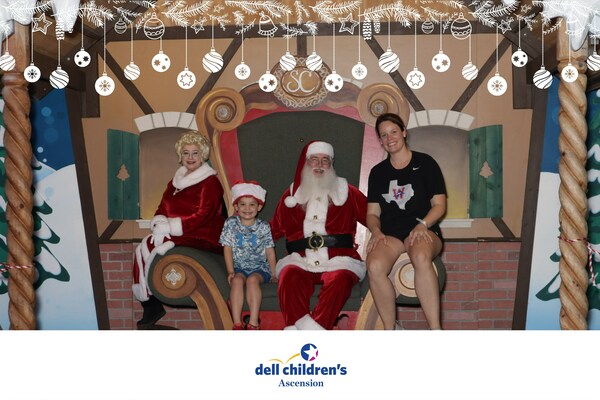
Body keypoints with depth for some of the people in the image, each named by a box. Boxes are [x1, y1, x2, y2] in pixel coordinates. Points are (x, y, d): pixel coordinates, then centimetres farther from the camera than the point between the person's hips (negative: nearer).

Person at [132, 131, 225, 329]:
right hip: (174, 235, 7)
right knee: (143, 248, -17)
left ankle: (154, 305, -12)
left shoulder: (210, 182, -6)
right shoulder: (177, 181, 17)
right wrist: (159, 224, -12)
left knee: (157, 250, -26)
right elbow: (163, 208, 11)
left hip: (202, 238, -7)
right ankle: (150, 305, -14)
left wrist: (169, 226, -18)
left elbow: (200, 217, -16)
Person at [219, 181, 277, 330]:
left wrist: (273, 274, 2)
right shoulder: (231, 224, 4)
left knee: (252, 279, -32)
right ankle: (237, 323, -35)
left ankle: (253, 322, -35)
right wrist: (230, 271, -8)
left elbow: (270, 251, 6)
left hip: (259, 267, 0)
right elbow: (227, 248, 2)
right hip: (239, 267, 0)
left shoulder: (263, 226, 5)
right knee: (237, 280, -31)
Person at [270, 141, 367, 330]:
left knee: (340, 278, -33)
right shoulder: (293, 193, 20)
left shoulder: (345, 191, 14)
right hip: (300, 260, 1)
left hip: (338, 259, -1)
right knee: (289, 275, -31)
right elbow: (275, 228, 22)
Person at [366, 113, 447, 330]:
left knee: (421, 257, -41)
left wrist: (422, 225, -14)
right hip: (390, 233, 2)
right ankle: (390, 330, -19)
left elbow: (439, 204, 5)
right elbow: (372, 213, 17)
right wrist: (376, 231, -6)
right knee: (374, 266, -34)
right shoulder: (378, 172, 19)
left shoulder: (425, 163, 9)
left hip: (423, 229, -2)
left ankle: (435, 330, -38)